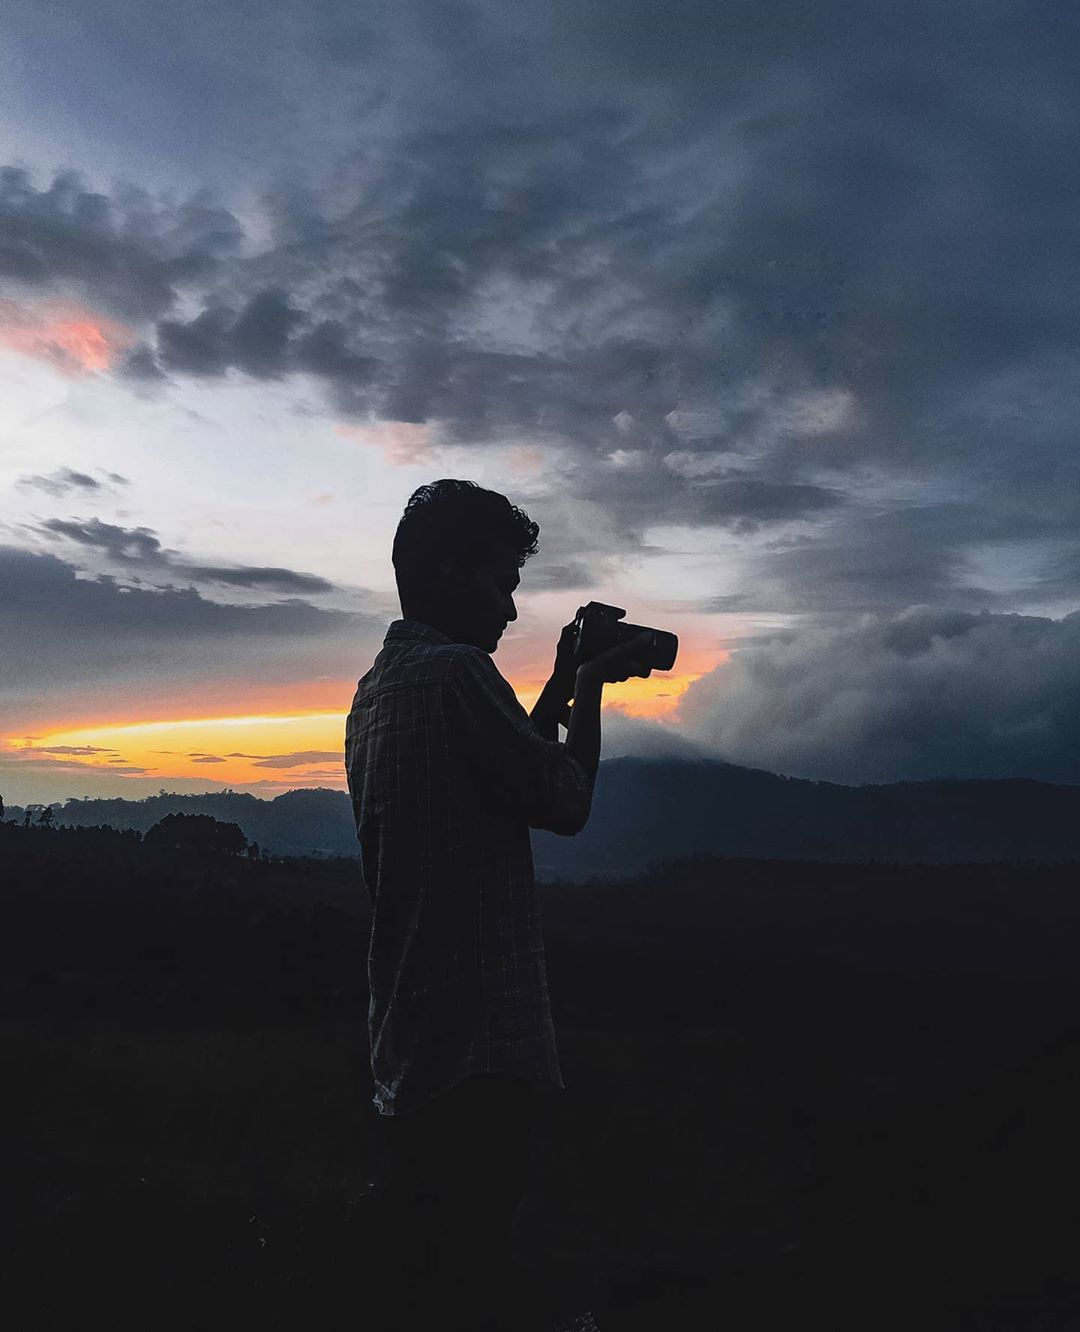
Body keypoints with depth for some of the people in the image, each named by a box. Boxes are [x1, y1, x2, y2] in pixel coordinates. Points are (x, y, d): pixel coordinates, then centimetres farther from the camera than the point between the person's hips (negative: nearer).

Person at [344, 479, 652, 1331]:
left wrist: (562, 687, 18)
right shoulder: (456, 671, -17)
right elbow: (566, 803, -10)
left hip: (410, 1049, 10)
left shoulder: (376, 689, 13)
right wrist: (589, 691, 4)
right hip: (478, 1045, -10)